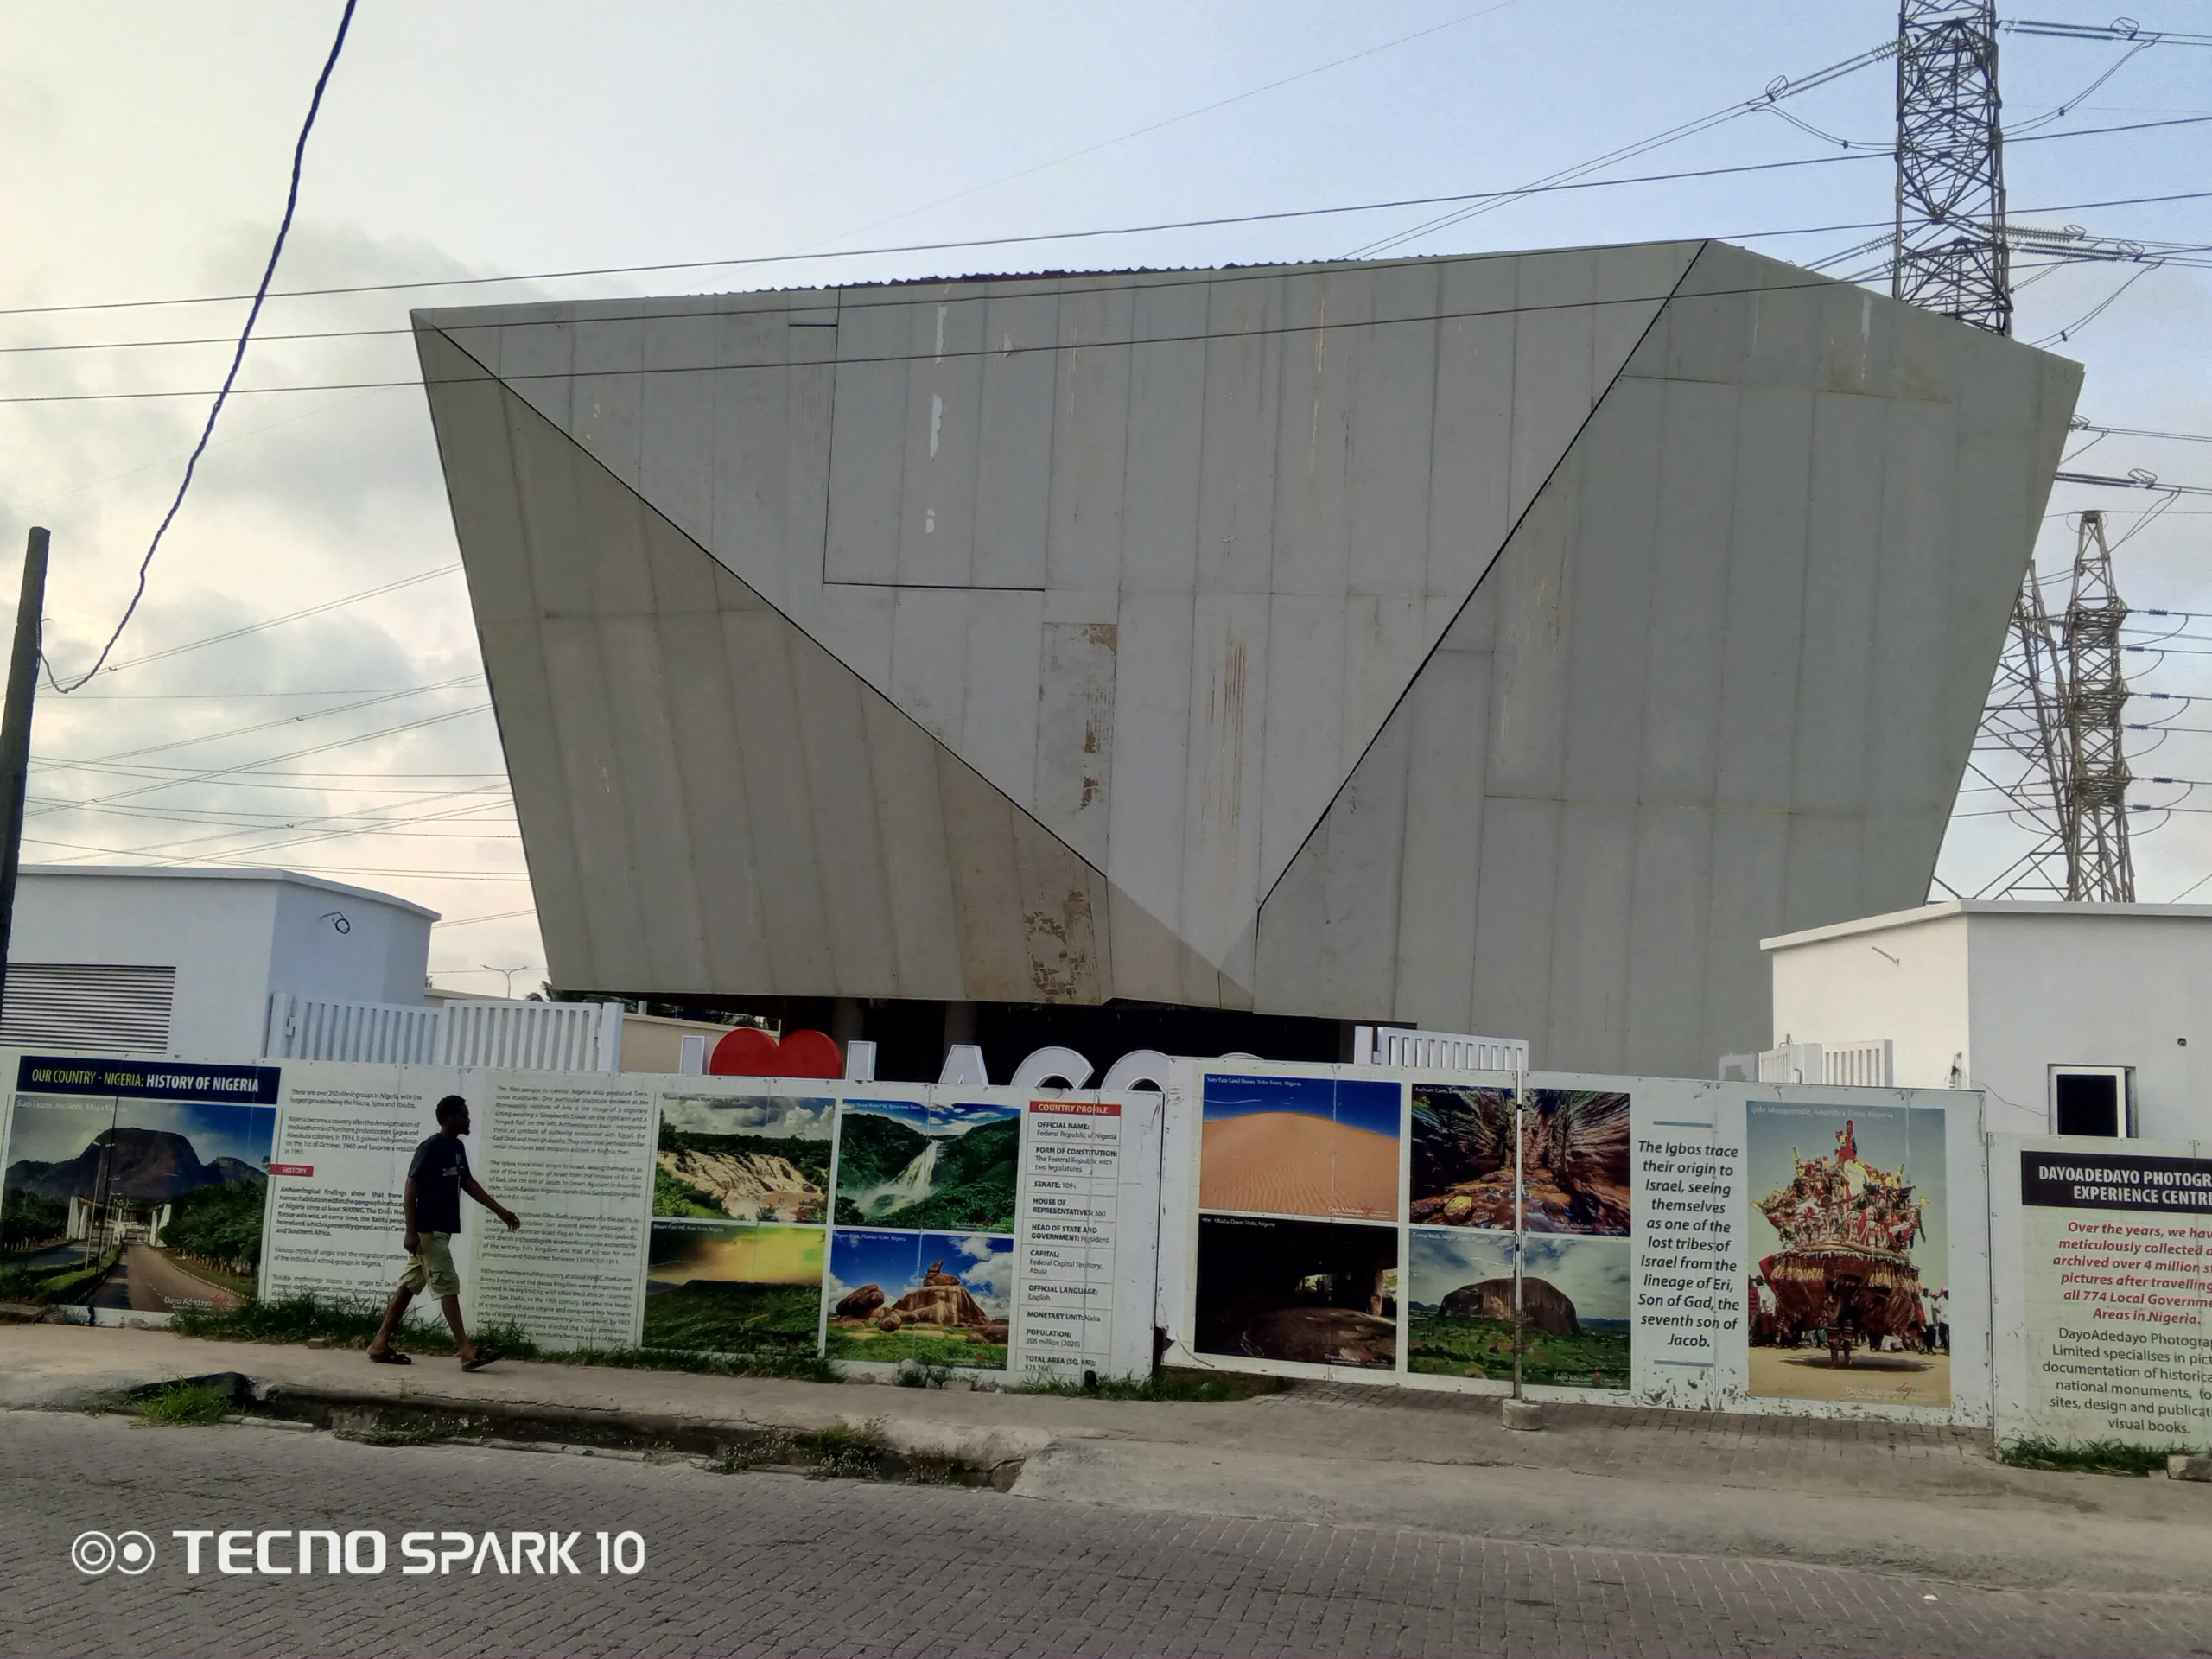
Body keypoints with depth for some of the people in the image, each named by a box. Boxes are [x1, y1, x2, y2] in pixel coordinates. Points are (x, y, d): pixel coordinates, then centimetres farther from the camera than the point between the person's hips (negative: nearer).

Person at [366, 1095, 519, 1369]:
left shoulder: (458, 1147, 11)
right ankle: (467, 1351, -9)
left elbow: (467, 1183, 19)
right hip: (428, 1230, -9)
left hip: (440, 1229, 9)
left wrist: (500, 1210, 17)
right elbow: (410, 1189, -16)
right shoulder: (430, 1148, -15)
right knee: (448, 1287, -9)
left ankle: (380, 1344, 16)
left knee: (409, 1285, 11)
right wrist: (410, 1231, -20)